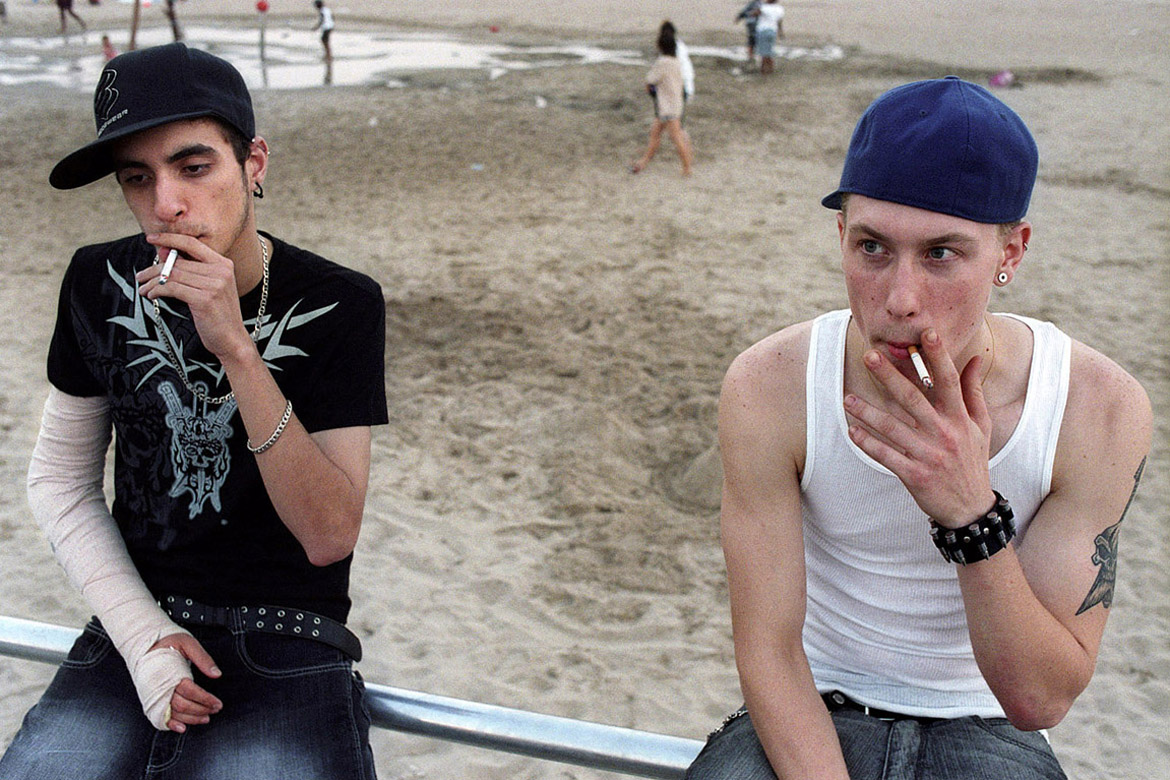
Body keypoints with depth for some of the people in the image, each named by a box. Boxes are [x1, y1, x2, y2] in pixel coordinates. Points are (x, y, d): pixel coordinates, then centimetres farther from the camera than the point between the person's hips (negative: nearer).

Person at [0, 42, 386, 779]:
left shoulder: (338, 305, -10)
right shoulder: (101, 284, 1)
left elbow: (330, 537, -16)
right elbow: (60, 478, 9)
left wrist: (235, 348, -25)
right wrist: (142, 632, -6)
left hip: (288, 652, -3)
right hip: (134, 629, 3)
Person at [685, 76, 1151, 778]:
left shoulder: (1102, 409, -16)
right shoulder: (768, 388, -17)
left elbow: (1040, 702, -15)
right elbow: (768, 652, -13)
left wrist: (972, 513, -30)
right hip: (811, 716, -1)